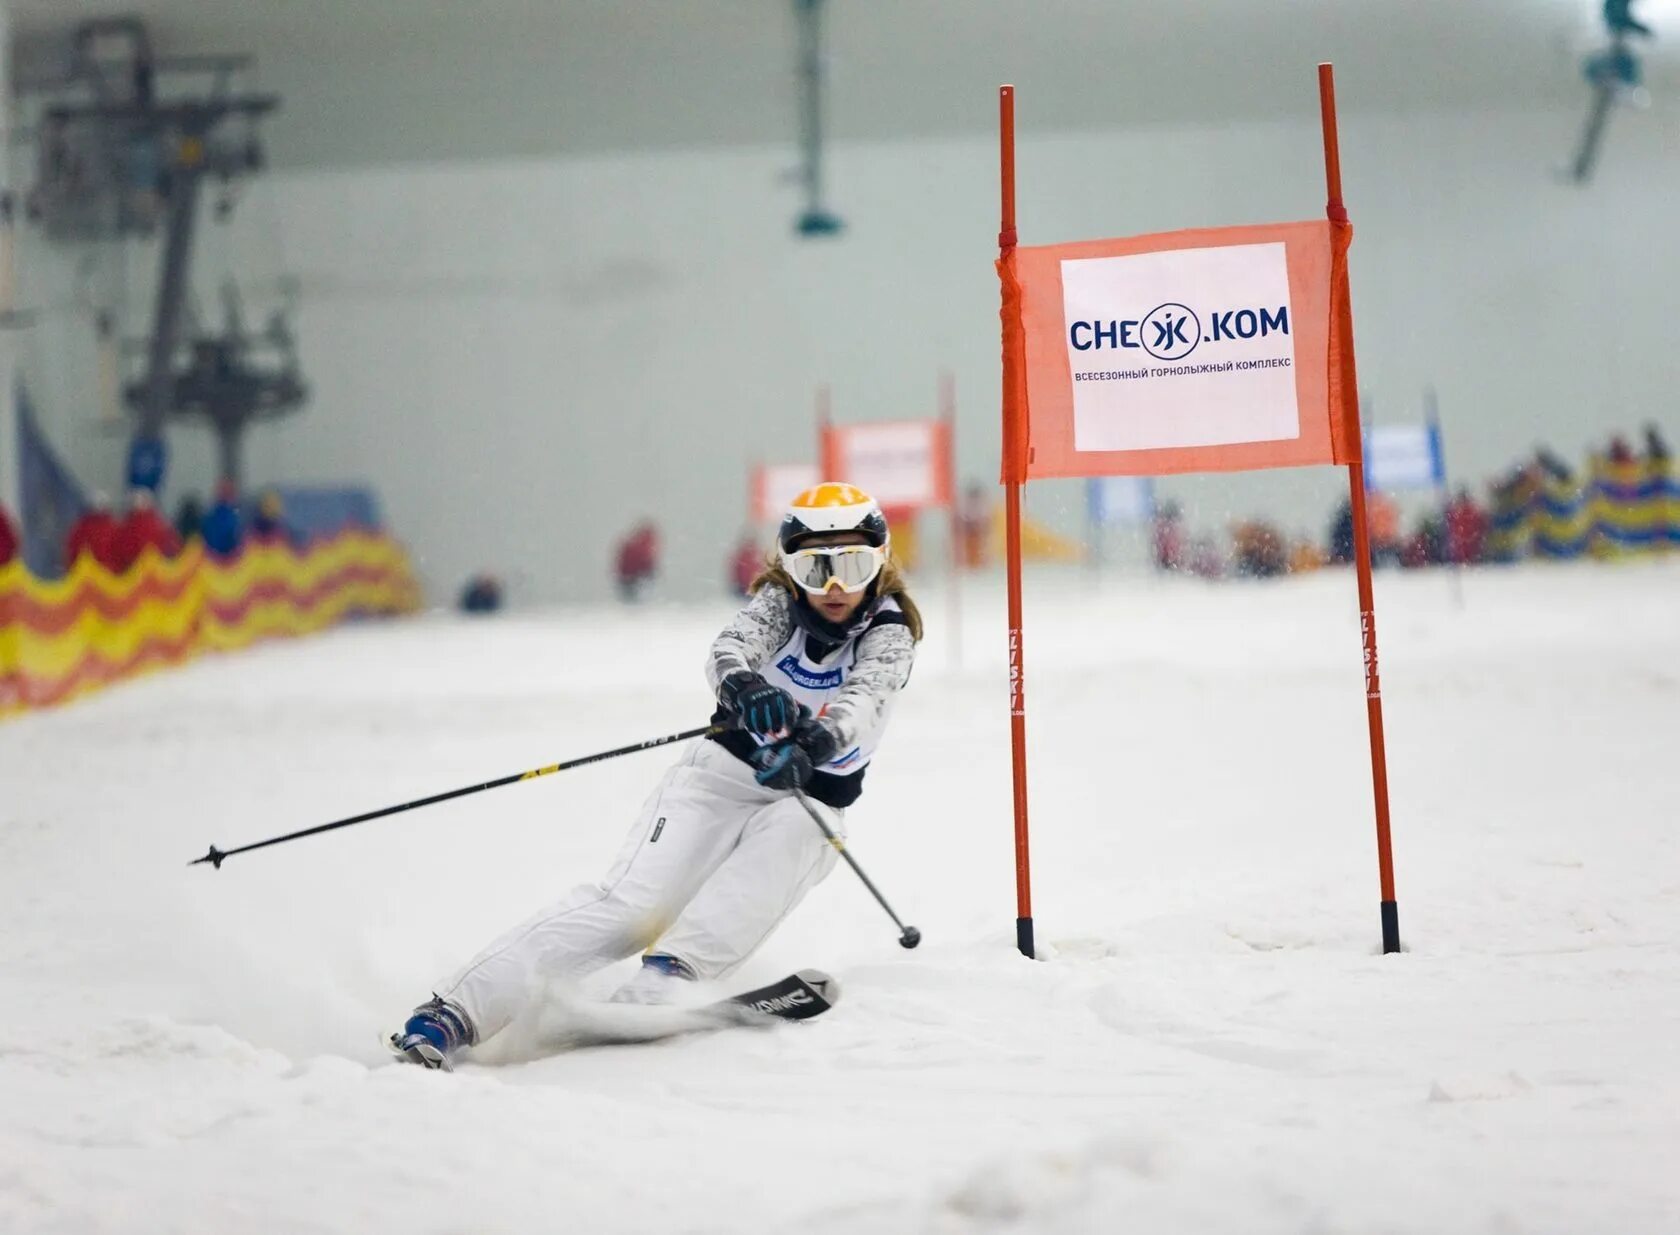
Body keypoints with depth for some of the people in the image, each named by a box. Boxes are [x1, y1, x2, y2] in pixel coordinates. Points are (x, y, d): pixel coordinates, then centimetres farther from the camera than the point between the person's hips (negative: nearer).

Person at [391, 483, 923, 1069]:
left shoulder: (889, 633, -6)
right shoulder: (779, 601, -3)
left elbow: (863, 700, -28)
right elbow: (731, 647, -25)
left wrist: (816, 744, -51)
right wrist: (742, 685, -50)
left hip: (809, 805, 1)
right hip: (723, 772, -1)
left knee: (787, 833, -36)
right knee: (631, 901, -23)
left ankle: (662, 980, -46)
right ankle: (450, 1014, -33)